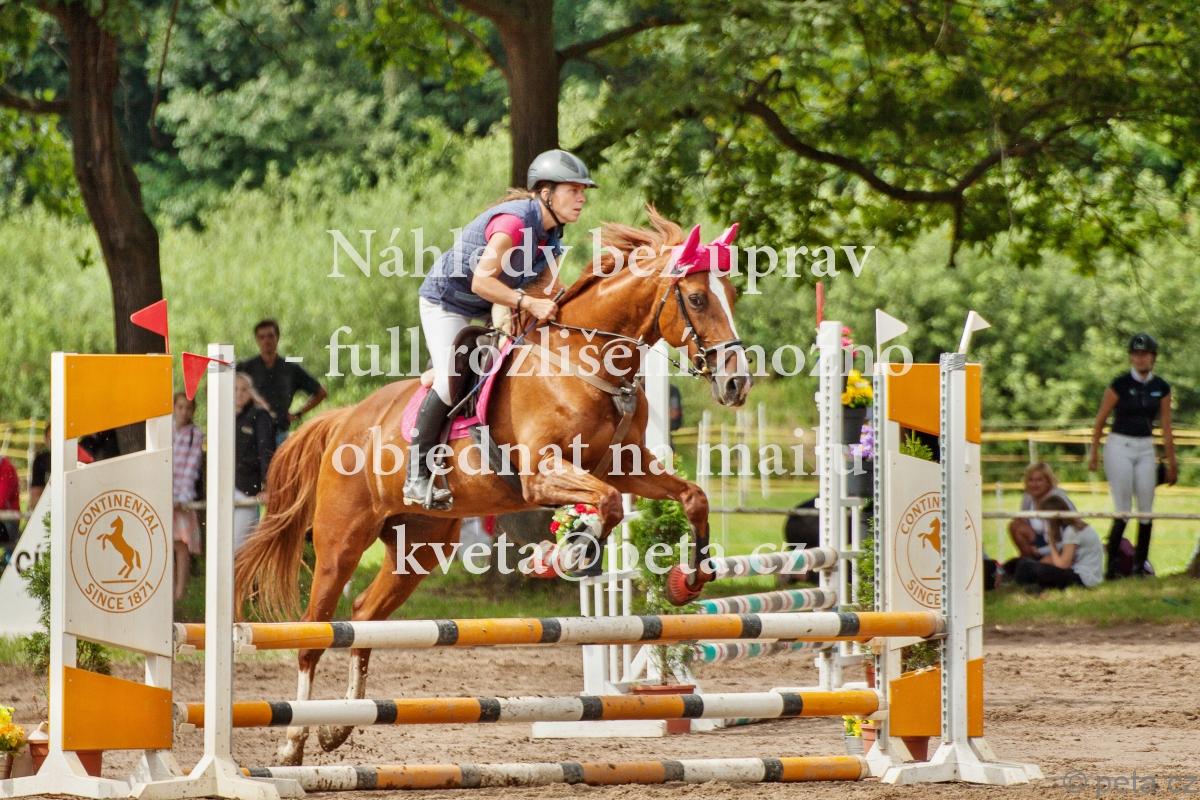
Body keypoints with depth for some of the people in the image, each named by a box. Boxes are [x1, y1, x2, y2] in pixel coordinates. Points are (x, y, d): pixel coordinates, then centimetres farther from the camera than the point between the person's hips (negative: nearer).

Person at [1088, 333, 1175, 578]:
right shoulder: (1120, 384, -8)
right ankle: (1111, 565, -3)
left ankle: (1140, 564, 10)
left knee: (1146, 509, 1)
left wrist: (1171, 463, 10)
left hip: (1146, 449, 4)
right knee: (1123, 511, -8)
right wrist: (1094, 454, 0)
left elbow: (1166, 428, 9)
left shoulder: (1161, 388, 4)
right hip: (1119, 447, -4)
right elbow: (1100, 421, -1)